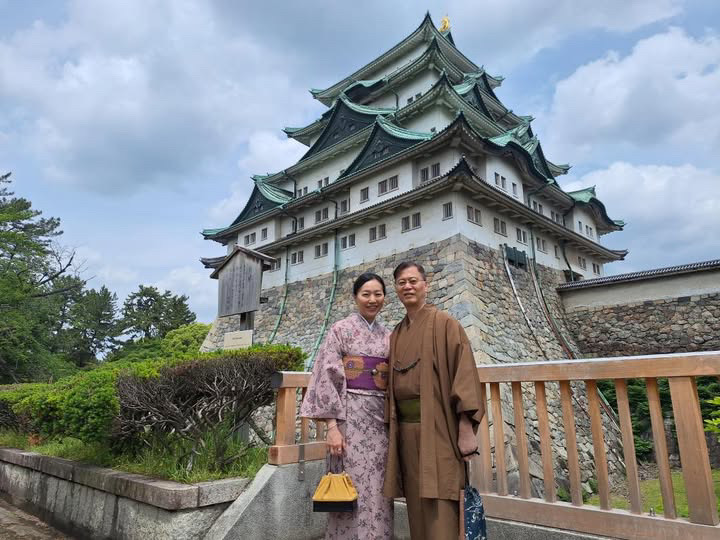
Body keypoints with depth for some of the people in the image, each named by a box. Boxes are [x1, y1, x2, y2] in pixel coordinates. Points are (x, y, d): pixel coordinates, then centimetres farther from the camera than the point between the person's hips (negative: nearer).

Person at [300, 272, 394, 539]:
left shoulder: (388, 336, 12)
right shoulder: (341, 330, -3)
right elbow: (329, 378, -8)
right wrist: (332, 426, -14)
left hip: (382, 417, 5)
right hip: (351, 414, -5)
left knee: (378, 490, 9)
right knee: (353, 487, -1)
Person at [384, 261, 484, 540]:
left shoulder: (444, 323, -3)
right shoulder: (396, 335, 15)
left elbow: (464, 372, -11)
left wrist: (466, 429, -17)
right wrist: (391, 429, 10)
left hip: (437, 426, -6)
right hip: (405, 428, 6)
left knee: (439, 509, -3)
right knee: (417, 505, 11)